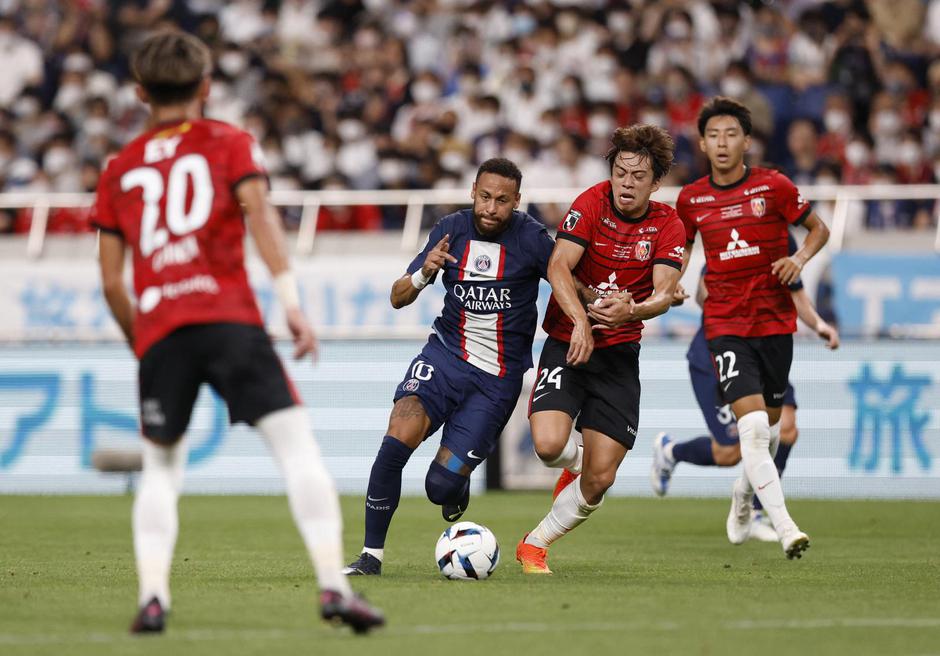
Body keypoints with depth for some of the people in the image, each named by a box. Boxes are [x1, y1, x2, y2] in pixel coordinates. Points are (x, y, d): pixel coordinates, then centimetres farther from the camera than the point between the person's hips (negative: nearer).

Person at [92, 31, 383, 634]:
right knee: (297, 445, -3)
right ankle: (333, 583, -17)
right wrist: (292, 302, -10)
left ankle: (152, 594, 0)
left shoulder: (119, 170, 21)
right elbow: (259, 213, -4)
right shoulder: (228, 143, 14)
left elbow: (112, 282, 17)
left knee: (161, 469, 18)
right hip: (228, 317, -3)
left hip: (157, 330, 3)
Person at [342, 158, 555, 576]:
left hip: (498, 377, -2)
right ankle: (371, 554, -14)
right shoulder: (452, 229, -1)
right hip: (447, 354, 2)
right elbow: (398, 298, 1)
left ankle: (457, 488, 31)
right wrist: (424, 273, -20)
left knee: (441, 486, -10)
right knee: (398, 438, -25)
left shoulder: (530, 238, -11)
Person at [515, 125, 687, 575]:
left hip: (619, 353, 2)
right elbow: (558, 268, -17)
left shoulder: (667, 226, -2)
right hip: (568, 343, -2)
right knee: (549, 444, -24)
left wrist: (632, 310, -37)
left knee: (600, 480, -6)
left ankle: (535, 544, 17)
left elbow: (664, 293, -15)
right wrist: (581, 321, -32)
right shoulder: (593, 203, -8)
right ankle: (575, 462, 14)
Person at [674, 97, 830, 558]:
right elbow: (681, 250, 19)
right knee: (751, 423, -18)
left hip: (775, 320, 1)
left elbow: (819, 229, 7)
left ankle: (744, 494, 44)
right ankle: (785, 528, -21)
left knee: (769, 425, 13)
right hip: (725, 324, -1)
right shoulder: (691, 198, 2)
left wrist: (800, 258, -12)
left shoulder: (772, 186, -3)